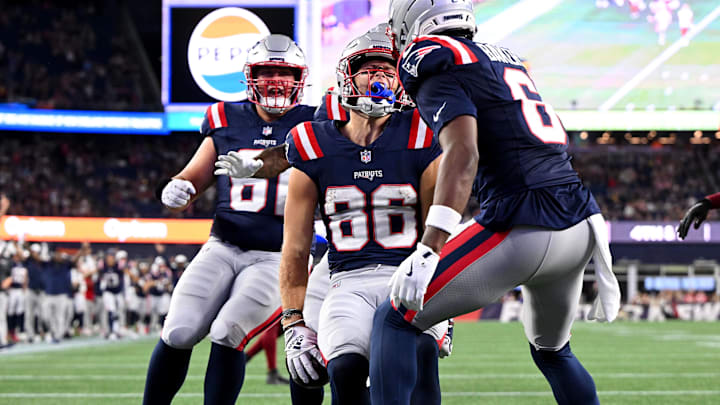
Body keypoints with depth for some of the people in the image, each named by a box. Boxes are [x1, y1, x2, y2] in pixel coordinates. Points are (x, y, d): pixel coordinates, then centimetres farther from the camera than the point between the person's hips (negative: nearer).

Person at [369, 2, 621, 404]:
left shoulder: (437, 67, -2)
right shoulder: (507, 59, 24)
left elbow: (463, 155, -18)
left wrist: (428, 250, -25)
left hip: (523, 228, -8)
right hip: (580, 223, 8)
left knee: (395, 322, 2)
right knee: (553, 351, 30)